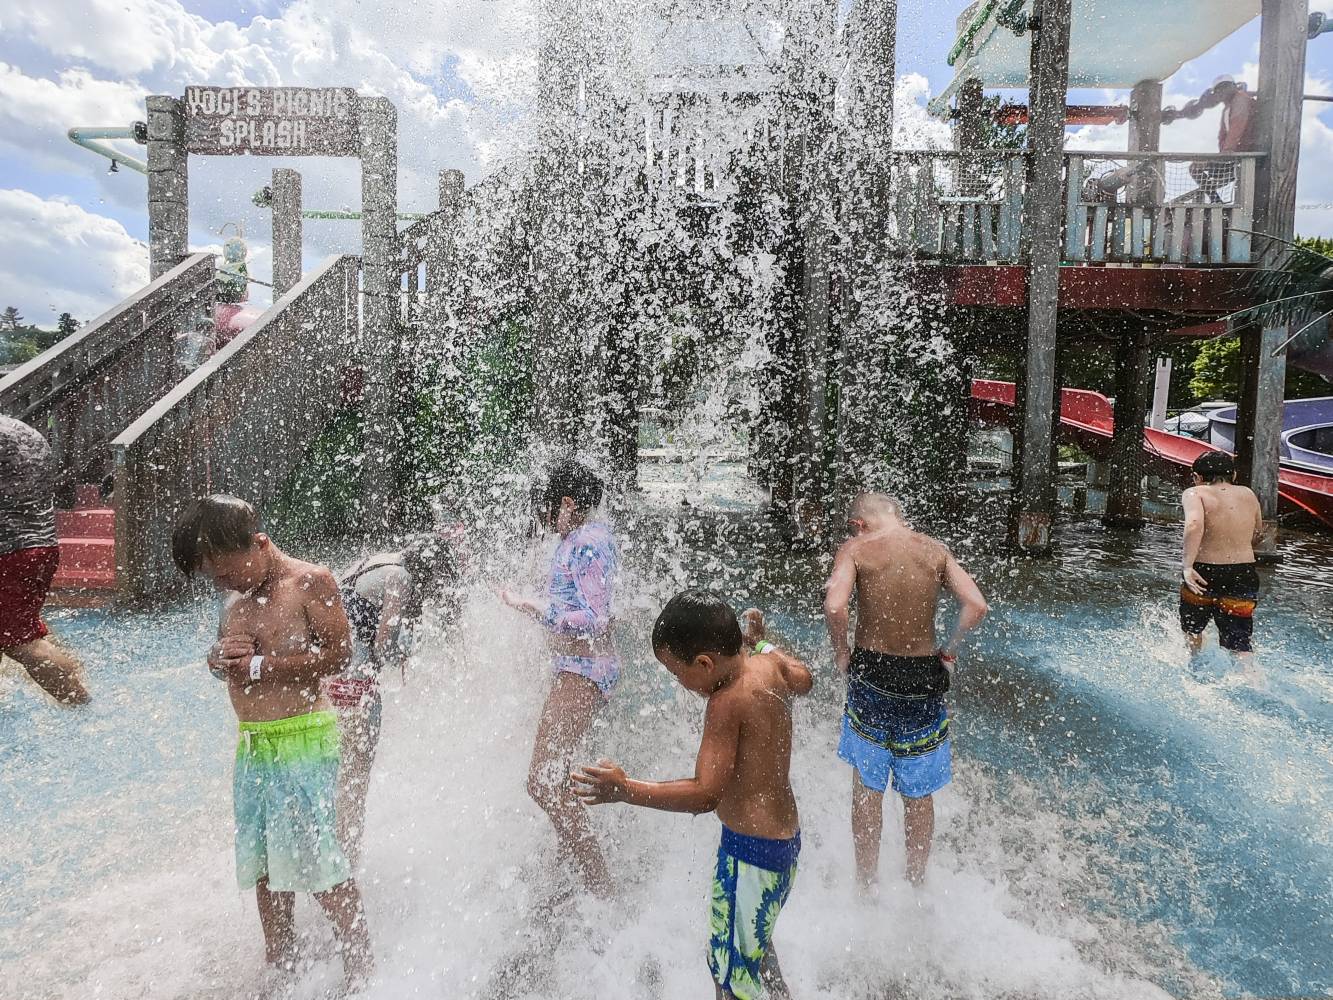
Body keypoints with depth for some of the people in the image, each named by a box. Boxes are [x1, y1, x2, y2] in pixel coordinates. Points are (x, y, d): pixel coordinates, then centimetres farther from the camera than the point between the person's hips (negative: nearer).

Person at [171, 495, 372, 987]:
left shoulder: (311, 581, -9)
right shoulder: (235, 597, 13)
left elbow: (338, 653, -15)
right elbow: (220, 661, 21)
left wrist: (259, 665, -13)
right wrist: (219, 656, -3)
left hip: (304, 740, -8)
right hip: (252, 747, 8)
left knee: (318, 859, -6)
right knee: (264, 863, 15)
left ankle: (360, 965, 8)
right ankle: (280, 966, 30)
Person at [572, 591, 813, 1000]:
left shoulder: (726, 703, -25)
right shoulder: (771, 664, -2)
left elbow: (706, 794, -28)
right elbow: (803, 679, 22)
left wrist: (626, 790, -30)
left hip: (750, 848, -10)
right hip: (785, 837, 10)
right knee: (755, 947, 29)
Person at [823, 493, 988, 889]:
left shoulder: (855, 548, -5)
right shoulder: (935, 550, 3)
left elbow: (834, 606, -21)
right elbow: (976, 606, -7)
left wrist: (841, 654, -5)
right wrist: (948, 650, 6)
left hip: (871, 672, -2)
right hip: (923, 678, 3)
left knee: (867, 786, 13)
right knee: (919, 792, 17)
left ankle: (867, 887, 24)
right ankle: (916, 884, 34)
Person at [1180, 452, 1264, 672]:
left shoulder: (1195, 493, -4)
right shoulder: (1248, 495, 10)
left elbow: (1194, 524, -25)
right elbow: (1257, 535, 22)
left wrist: (1187, 565, -29)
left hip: (1203, 574, -3)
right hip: (1244, 574, 3)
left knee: (1191, 629, 24)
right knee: (1240, 643, 7)